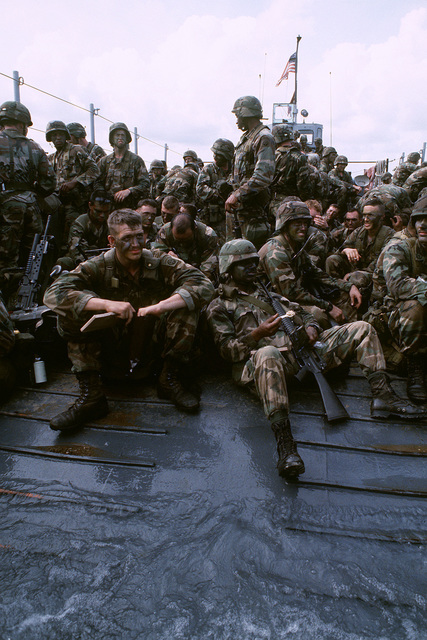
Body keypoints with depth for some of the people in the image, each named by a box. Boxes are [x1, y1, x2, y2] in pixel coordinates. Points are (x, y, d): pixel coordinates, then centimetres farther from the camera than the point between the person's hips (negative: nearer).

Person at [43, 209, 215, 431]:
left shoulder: (160, 263, -9)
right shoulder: (98, 267, -10)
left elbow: (203, 285, -21)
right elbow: (53, 294, -23)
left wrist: (160, 306, -36)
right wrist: (107, 304, -37)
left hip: (153, 338, 0)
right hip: (113, 343, 0)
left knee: (186, 304, -22)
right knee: (70, 313, -23)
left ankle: (170, 379, -13)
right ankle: (90, 394, -21)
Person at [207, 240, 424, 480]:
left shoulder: (266, 292, 31)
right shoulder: (220, 307, 12)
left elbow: (299, 312, 29)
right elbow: (227, 350, -1)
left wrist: (310, 327, 5)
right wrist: (258, 334, -17)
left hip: (300, 350, 7)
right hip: (263, 359, -7)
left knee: (361, 329, 2)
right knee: (267, 354, -47)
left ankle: (383, 397, -7)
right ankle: (285, 445, -51)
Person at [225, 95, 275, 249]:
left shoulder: (263, 138, -13)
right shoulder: (246, 137, 19)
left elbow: (264, 176, -26)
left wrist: (238, 195, -27)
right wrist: (234, 195, 16)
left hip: (254, 204, -10)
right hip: (240, 203, 10)